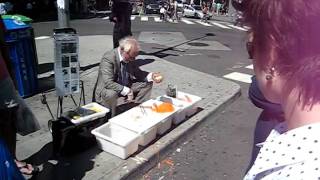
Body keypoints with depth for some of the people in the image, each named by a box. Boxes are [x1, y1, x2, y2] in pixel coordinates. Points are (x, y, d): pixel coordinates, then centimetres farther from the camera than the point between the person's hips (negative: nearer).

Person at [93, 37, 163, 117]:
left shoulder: (130, 58, -7)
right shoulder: (108, 58, -27)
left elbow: (137, 73, 7)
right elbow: (108, 83, -33)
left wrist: (151, 76, -12)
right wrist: (127, 91, -37)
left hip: (126, 86, 7)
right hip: (107, 89, -7)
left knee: (147, 83, -2)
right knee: (111, 94, -39)